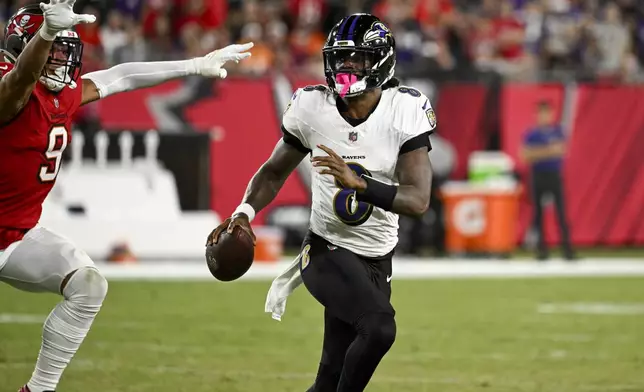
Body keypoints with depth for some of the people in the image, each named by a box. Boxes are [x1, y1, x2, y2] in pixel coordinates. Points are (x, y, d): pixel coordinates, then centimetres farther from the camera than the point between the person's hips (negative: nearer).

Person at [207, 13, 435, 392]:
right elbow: (274, 172, 8)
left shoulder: (405, 111, -12)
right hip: (327, 250, -2)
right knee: (379, 327, -29)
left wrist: (358, 183, -33)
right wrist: (245, 213, -11)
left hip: (376, 261, 2)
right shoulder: (312, 108, -9)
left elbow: (418, 200, -19)